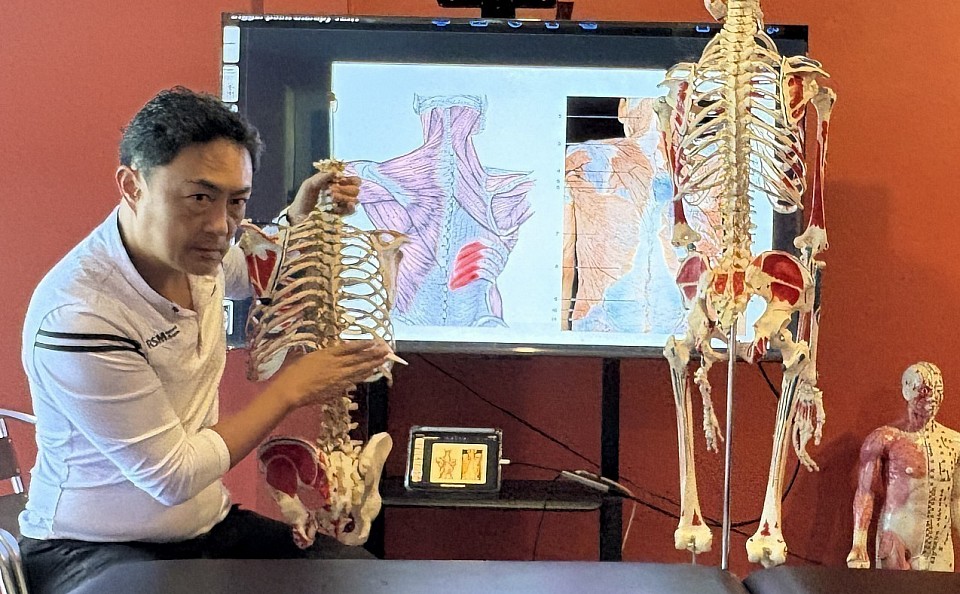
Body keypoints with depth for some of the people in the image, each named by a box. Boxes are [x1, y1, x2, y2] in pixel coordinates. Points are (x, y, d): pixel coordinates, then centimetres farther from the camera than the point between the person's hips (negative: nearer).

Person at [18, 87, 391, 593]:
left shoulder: (192, 247, -2)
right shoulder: (78, 318, -27)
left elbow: (258, 272, 26)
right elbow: (173, 476, -21)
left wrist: (302, 217, 5)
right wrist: (291, 389, -14)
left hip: (207, 525, 7)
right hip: (91, 550, -7)